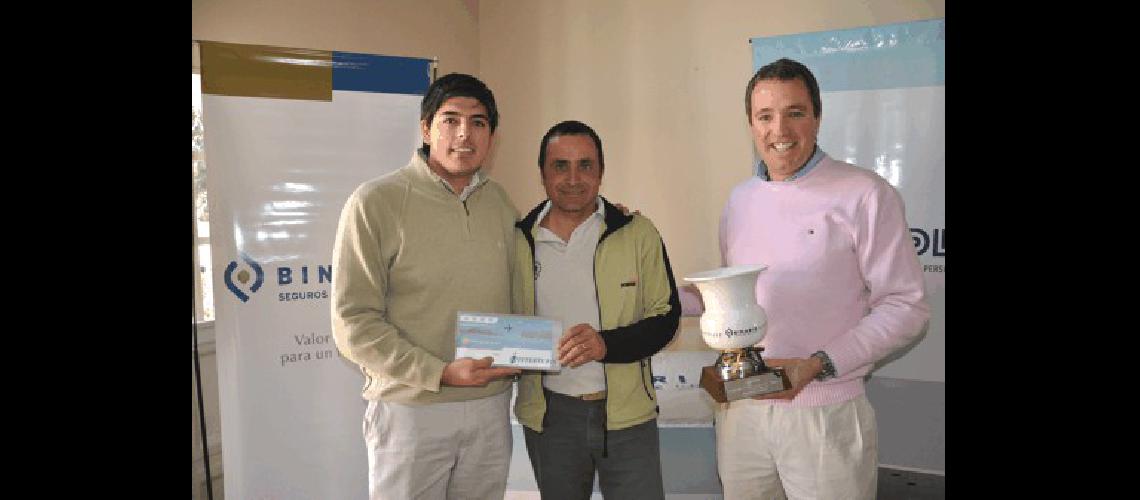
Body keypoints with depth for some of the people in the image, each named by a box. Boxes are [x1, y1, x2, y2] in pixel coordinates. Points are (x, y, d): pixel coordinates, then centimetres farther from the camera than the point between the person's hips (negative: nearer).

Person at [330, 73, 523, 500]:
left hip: (491, 406, 5)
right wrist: (441, 373, -20)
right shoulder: (375, 202, -10)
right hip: (410, 411, -4)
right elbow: (353, 323, -13)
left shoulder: (499, 202, 6)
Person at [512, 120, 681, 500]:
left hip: (627, 412, -1)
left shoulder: (638, 234, -4)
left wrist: (607, 344, -21)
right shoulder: (518, 241, 1)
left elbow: (665, 316, -4)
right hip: (549, 415, 2)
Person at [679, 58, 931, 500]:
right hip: (740, 410, 5)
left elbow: (905, 305, -9)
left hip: (824, 416, -5)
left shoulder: (865, 195, -9)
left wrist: (817, 365, -19)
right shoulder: (740, 199, 9)